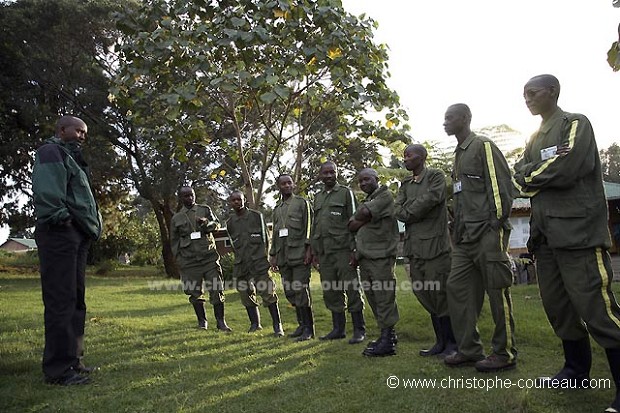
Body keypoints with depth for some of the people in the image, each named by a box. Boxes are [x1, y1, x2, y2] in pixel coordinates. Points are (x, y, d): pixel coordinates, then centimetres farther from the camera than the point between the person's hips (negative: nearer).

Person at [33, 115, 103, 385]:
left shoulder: (71, 158, 28)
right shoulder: (52, 152, -2)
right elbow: (46, 191, -17)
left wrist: (90, 227, 15)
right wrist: (60, 218, -22)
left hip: (77, 236, 10)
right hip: (60, 234, -10)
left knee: (75, 300, 12)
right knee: (61, 301, -10)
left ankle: (71, 360, 20)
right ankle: (58, 369, -5)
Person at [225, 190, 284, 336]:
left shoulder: (257, 216, 2)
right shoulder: (230, 223, 9)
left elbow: (265, 238, 7)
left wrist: (263, 256, 5)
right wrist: (241, 259, 13)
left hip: (259, 261, -3)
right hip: (241, 264, 4)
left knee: (268, 293, -7)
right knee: (246, 295, 9)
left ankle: (277, 326, 0)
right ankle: (255, 323, 25)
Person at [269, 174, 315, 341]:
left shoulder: (302, 203, 3)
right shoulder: (277, 209, 21)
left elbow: (309, 227, -5)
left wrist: (309, 249, -14)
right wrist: (273, 255, 17)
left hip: (299, 255, -6)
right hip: (283, 257, 6)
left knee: (301, 290, -9)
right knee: (290, 292, 7)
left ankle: (308, 329, -1)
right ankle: (302, 324, 20)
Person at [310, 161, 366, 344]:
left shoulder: (346, 192, 2)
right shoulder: (317, 197, 18)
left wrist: (354, 249, -11)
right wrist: (314, 251, 15)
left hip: (343, 250, -5)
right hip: (324, 252, 6)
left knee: (352, 290, -2)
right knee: (331, 292, 8)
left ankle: (359, 330, 6)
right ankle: (338, 329, 19)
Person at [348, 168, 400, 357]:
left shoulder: (384, 195, 0)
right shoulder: (366, 201, 24)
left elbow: (365, 213, -15)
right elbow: (351, 226, 14)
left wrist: (357, 218, 5)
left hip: (380, 256, -8)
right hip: (365, 257, 8)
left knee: (384, 299, -7)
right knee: (373, 299, 10)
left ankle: (387, 342, -5)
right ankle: (388, 334, 20)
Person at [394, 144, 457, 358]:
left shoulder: (436, 176, 1)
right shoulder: (405, 183, 19)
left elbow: (431, 198, -15)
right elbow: (397, 209, 9)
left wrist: (408, 212, -4)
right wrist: (411, 215, -10)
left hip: (435, 244, -7)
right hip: (414, 246, 7)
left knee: (439, 294, -5)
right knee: (425, 295, 9)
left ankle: (452, 342, 8)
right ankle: (441, 341, 19)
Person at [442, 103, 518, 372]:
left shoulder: (483, 146, -5)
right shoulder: (459, 153, 21)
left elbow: (502, 185, -12)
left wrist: (497, 223, -15)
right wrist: (457, 228, 15)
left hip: (487, 232, -9)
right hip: (466, 236, 9)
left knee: (497, 290, -1)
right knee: (457, 287, 6)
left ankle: (505, 354, 11)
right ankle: (469, 349, 16)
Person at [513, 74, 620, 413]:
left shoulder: (575, 123, -1)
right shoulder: (535, 138, 22)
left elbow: (566, 170, -16)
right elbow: (519, 176, 13)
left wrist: (531, 177, -1)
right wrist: (542, 169, -6)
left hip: (578, 230, -8)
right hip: (545, 233, 8)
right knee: (558, 307, 10)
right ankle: (577, 371, 24)